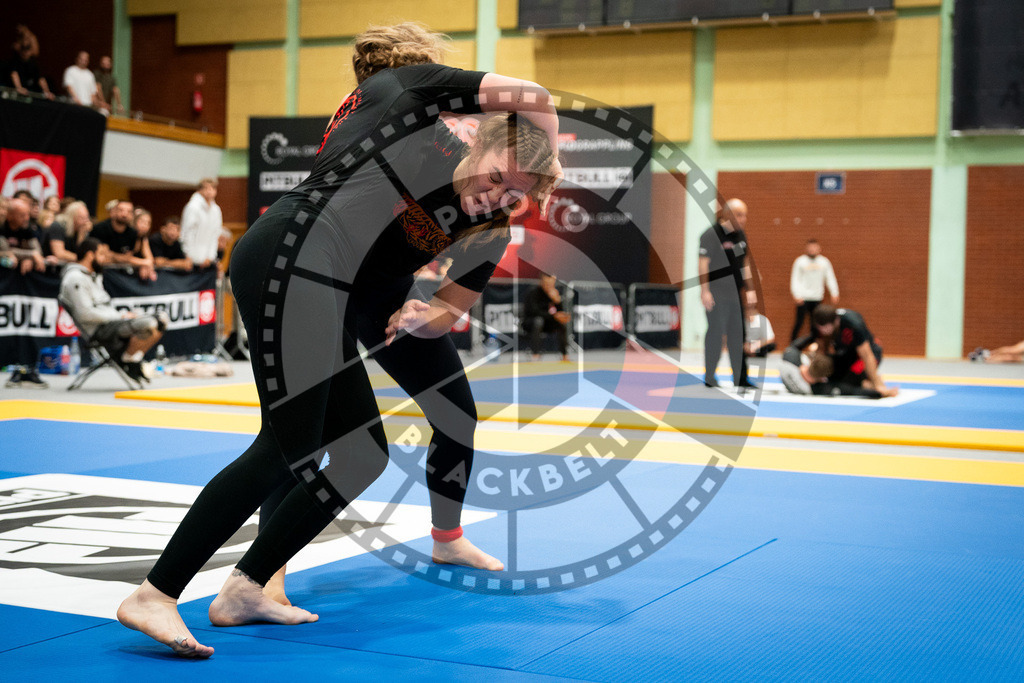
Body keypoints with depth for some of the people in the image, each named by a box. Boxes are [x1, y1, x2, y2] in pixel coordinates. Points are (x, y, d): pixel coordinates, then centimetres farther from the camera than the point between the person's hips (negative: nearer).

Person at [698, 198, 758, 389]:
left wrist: (750, 290, 16)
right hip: (716, 293, -7)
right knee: (716, 332, -4)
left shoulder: (740, 235, 12)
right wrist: (705, 291, -17)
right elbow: (702, 264, -13)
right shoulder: (710, 235, -10)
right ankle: (709, 377, 6)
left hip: (736, 293, 7)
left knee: (737, 334, 7)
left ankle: (740, 378, 11)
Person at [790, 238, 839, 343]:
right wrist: (796, 295, -11)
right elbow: (794, 279, -1)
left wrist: (835, 294, 3)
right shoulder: (800, 261, 0)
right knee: (799, 322, -6)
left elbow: (830, 278, 11)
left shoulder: (824, 262, 8)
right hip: (803, 298, -3)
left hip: (817, 298, 3)